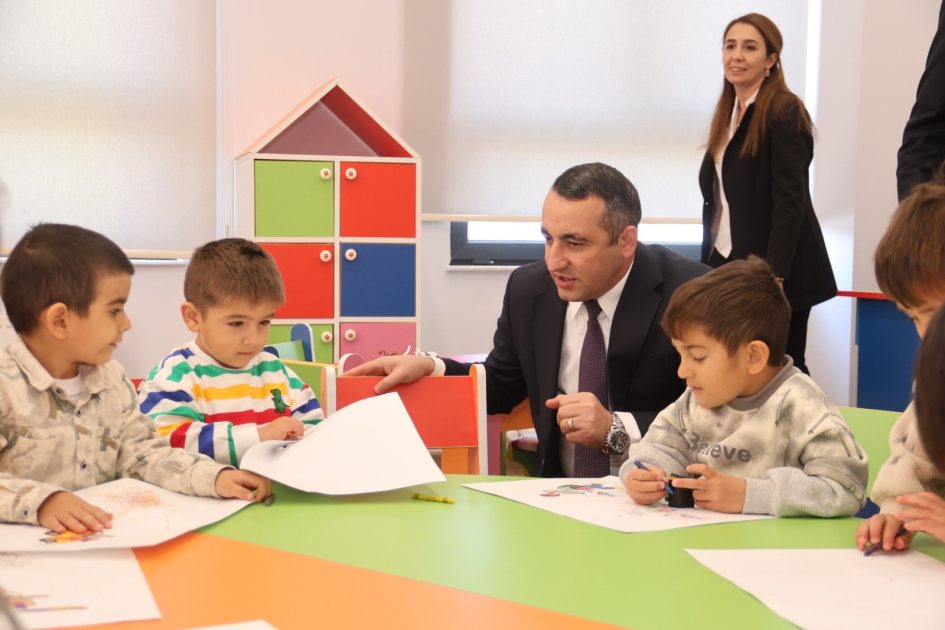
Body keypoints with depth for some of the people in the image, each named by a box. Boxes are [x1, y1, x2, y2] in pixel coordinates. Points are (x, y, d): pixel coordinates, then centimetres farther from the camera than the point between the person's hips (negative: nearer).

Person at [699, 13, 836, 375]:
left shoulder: (783, 113, -10)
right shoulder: (729, 114, 13)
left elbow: (791, 201, -17)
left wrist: (774, 277, -23)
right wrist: (708, 266, 11)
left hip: (776, 273, -7)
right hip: (728, 265, 7)